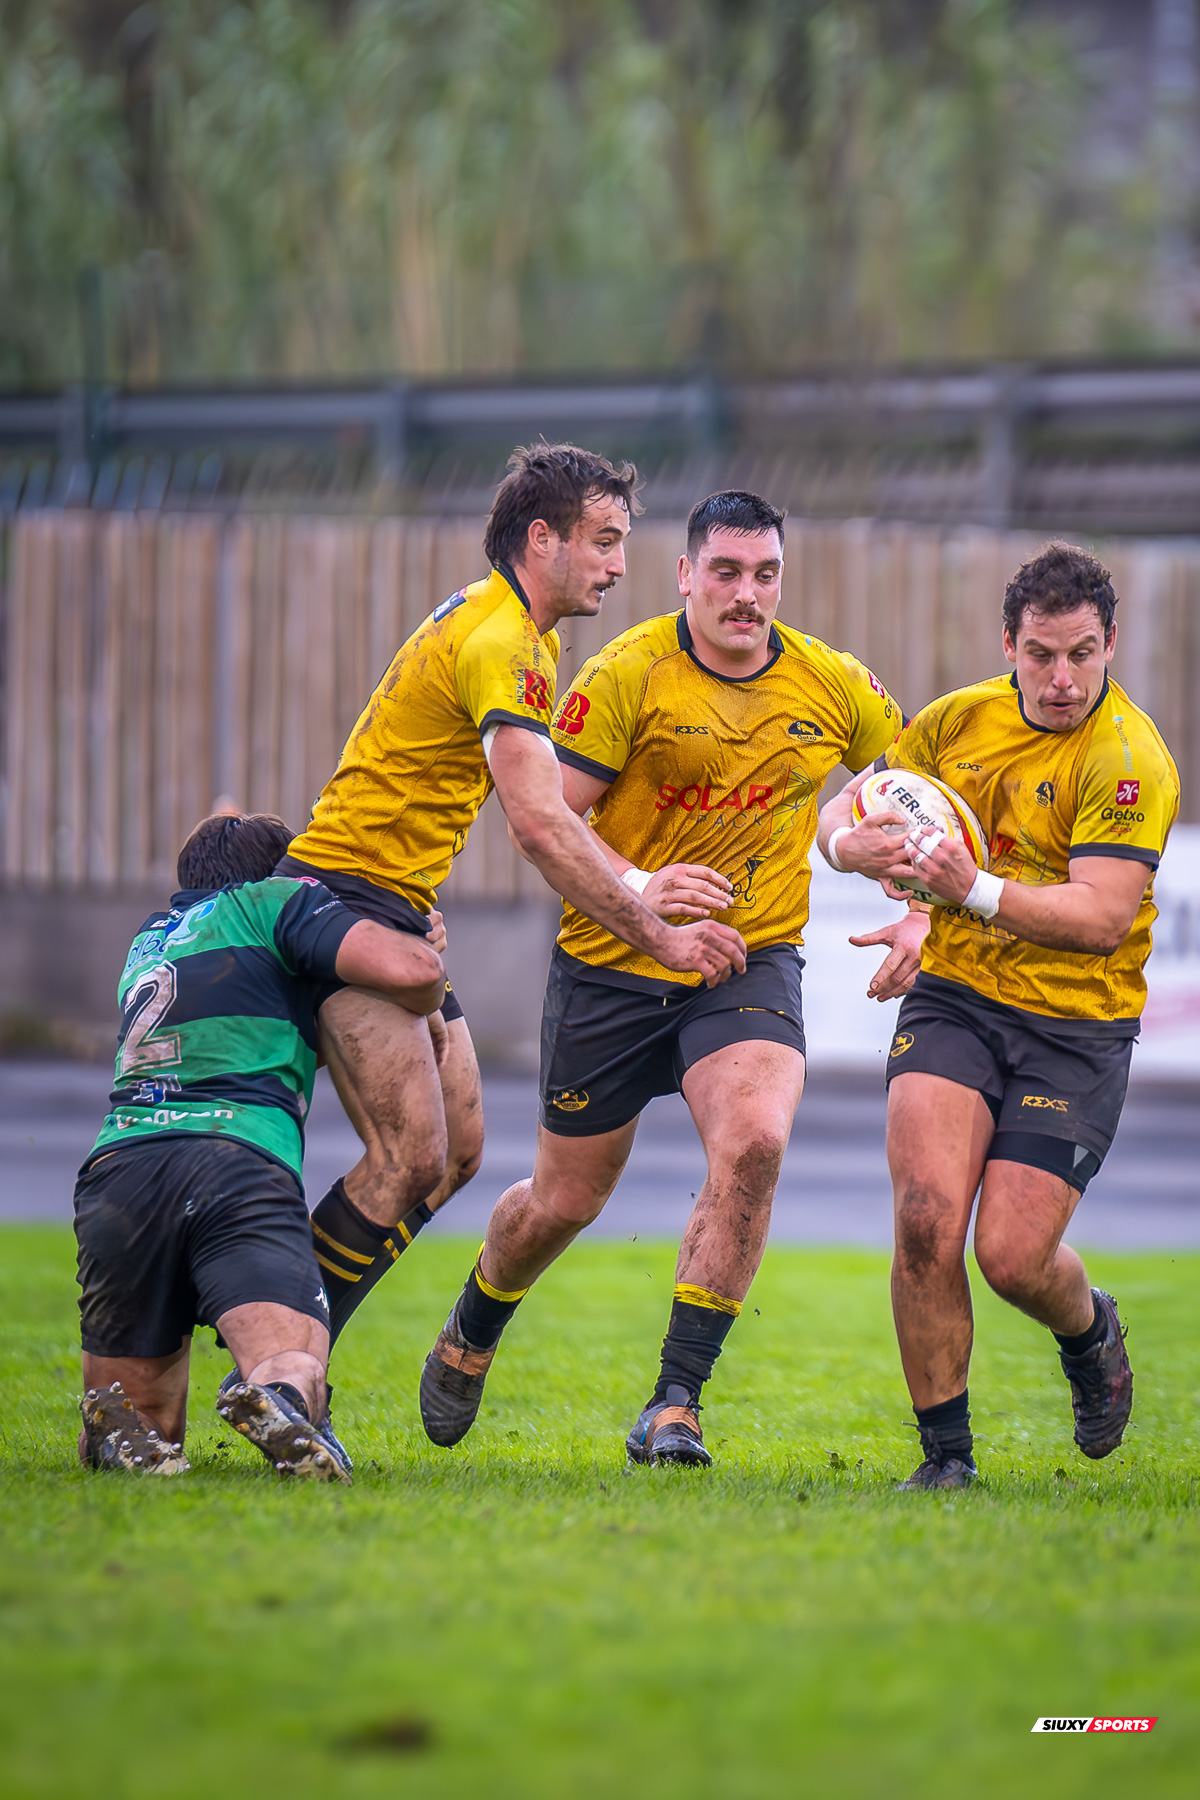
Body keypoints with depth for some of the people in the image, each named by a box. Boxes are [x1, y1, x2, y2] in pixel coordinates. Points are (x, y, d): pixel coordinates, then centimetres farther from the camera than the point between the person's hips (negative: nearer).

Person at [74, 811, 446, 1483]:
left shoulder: (150, 936, 36)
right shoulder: (277, 900, 16)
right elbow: (410, 970, 3)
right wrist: (424, 999, 26)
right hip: (240, 1165, -5)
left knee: (146, 1423, 13)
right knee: (293, 1369, -17)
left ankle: (112, 1428, -20)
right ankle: (280, 1398, -51)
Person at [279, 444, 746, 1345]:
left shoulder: (526, 632, 14)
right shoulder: (498, 643, -20)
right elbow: (541, 825, -28)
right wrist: (660, 936, -26)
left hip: (396, 902, 11)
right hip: (346, 895, -11)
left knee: (457, 1149, 8)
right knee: (412, 1157, -17)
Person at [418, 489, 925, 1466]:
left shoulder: (833, 686, -1)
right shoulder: (629, 672, -12)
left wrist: (916, 911, -1)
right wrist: (639, 888, -30)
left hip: (750, 962, 1)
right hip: (611, 969, -1)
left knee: (753, 1145, -27)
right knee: (564, 1201, 9)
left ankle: (676, 1401, -19)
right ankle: (471, 1336, 43)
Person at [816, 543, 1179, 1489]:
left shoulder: (1131, 760, -13)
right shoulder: (960, 719, 4)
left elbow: (1101, 917, -22)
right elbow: (850, 806, 15)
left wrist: (975, 888, -34)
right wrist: (851, 841, -10)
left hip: (1076, 1022, -3)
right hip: (955, 998, 3)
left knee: (1014, 1256, -10)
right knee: (927, 1215, -18)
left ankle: (1091, 1330, 29)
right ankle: (945, 1452, -4)